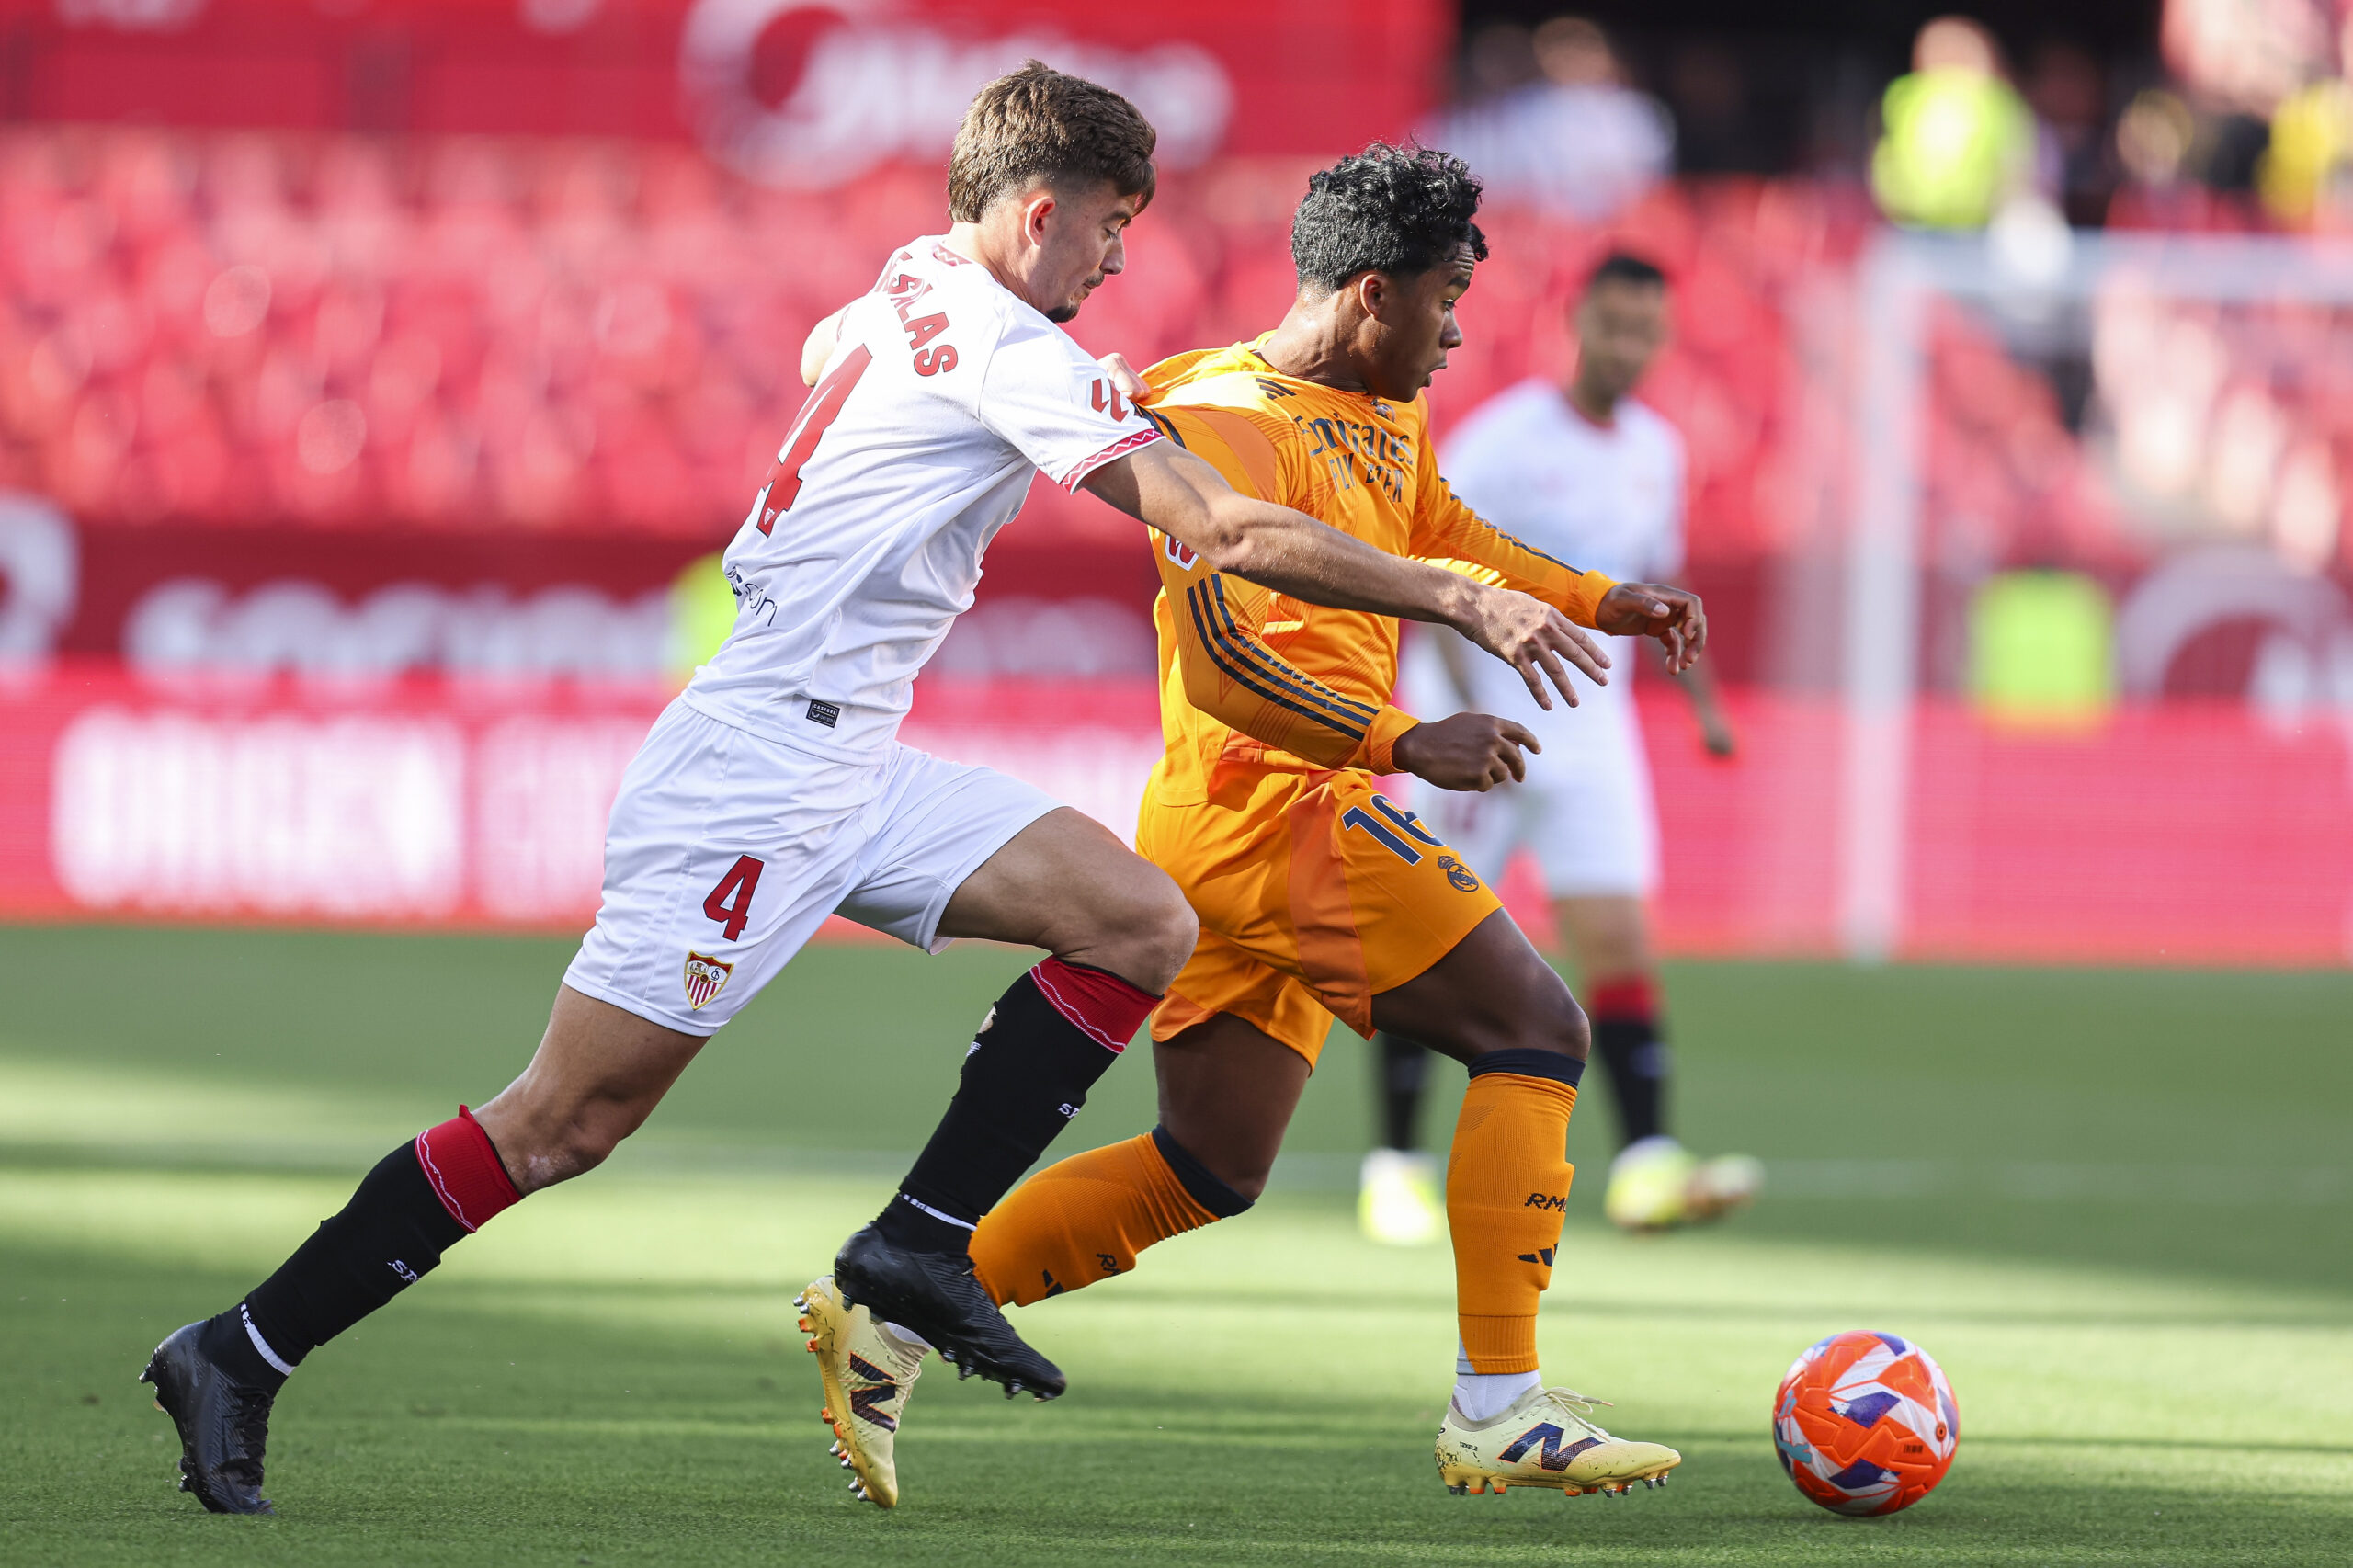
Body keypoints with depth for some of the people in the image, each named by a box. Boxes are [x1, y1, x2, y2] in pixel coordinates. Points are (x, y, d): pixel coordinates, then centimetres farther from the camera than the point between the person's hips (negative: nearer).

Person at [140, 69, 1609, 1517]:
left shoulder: (911, 288, 13)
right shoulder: (1014, 355, -15)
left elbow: (822, 353, 39)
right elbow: (1228, 535, -19)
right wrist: (1460, 598, -15)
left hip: (850, 772, 10)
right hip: (758, 775, -10)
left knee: (1143, 923, -2)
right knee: (568, 1119, -9)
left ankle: (922, 1244, -1)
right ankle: (238, 1359, 0)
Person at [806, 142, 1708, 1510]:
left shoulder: (1388, 418, 18)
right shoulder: (1231, 421, -14)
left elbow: (1446, 536, 39)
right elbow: (1216, 659, -23)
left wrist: (1605, 604, 28)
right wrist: (1401, 742, -28)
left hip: (1219, 838, 10)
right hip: (1275, 800, -10)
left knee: (1208, 1170, 12)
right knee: (1538, 1028, -11)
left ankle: (890, 1329, 9)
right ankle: (1500, 1407, -14)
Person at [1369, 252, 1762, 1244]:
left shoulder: (1654, 449, 9)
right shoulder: (1503, 442, -11)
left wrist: (1702, 699, 12)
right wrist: (1474, 719, -23)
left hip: (1588, 730, 5)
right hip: (1472, 722, -4)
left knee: (1617, 939, -10)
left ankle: (1646, 1163, -18)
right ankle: (1394, 1160, 15)